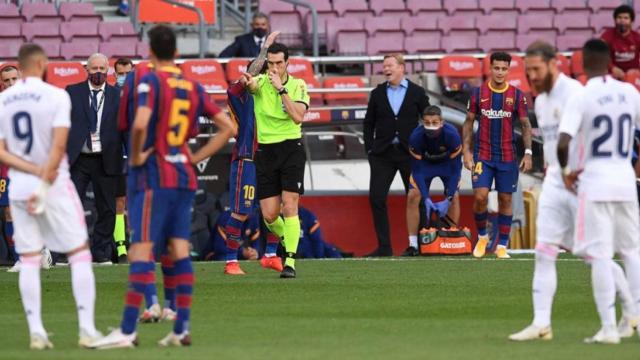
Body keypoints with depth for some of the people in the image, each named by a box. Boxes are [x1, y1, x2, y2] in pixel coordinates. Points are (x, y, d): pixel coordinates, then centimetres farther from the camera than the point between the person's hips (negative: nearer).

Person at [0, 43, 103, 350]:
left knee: (29, 261, 7)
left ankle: (36, 332, 0)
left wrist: (35, 171, -7)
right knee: (79, 254, 4)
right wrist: (44, 183, -13)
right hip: (56, 185, -4)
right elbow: (58, 145, -16)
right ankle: (87, 329, -3)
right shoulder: (56, 96, -8)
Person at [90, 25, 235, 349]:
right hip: (184, 177, 6)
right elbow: (228, 128, 14)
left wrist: (136, 157, -10)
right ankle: (181, 330, 6)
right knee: (180, 250, 7)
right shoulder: (194, 87, 11)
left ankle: (127, 331, -12)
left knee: (141, 251, -9)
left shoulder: (151, 82, -9)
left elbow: (140, 125, -25)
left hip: (153, 176, -6)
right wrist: (197, 157, 12)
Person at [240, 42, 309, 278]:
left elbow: (298, 116, -16)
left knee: (289, 206, -13)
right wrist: (246, 80, -47)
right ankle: (287, 240, 33)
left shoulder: (298, 86, -1)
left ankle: (290, 262, -12)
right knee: (269, 215, 1)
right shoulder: (261, 82, 1)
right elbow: (251, 84, -24)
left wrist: (281, 88, -19)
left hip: (291, 149, -2)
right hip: (266, 150, 2)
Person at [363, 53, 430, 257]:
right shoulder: (378, 93, 8)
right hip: (383, 154, 2)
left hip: (409, 154, -2)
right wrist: (370, 149, 2)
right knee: (376, 198, -7)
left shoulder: (417, 93, 2)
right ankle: (384, 247, -2)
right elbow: (369, 124, 12)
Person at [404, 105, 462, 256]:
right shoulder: (416, 137, -33)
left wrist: (447, 200, -33)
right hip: (425, 163, 1)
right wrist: (426, 199, -33)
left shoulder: (451, 135, -36)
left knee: (454, 196, -18)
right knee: (412, 196, -13)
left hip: (447, 163, -1)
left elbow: (456, 169, -29)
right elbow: (417, 170, -25)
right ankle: (413, 246, -7)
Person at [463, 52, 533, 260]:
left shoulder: (517, 95, 0)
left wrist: (528, 153, -4)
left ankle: (502, 246, 11)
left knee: (505, 200, 3)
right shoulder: (478, 93, 1)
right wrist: (466, 151, -1)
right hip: (482, 155, -1)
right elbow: (468, 123, 7)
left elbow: (526, 125, 5)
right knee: (480, 196, -12)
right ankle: (482, 236, 11)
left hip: (507, 156, 1)